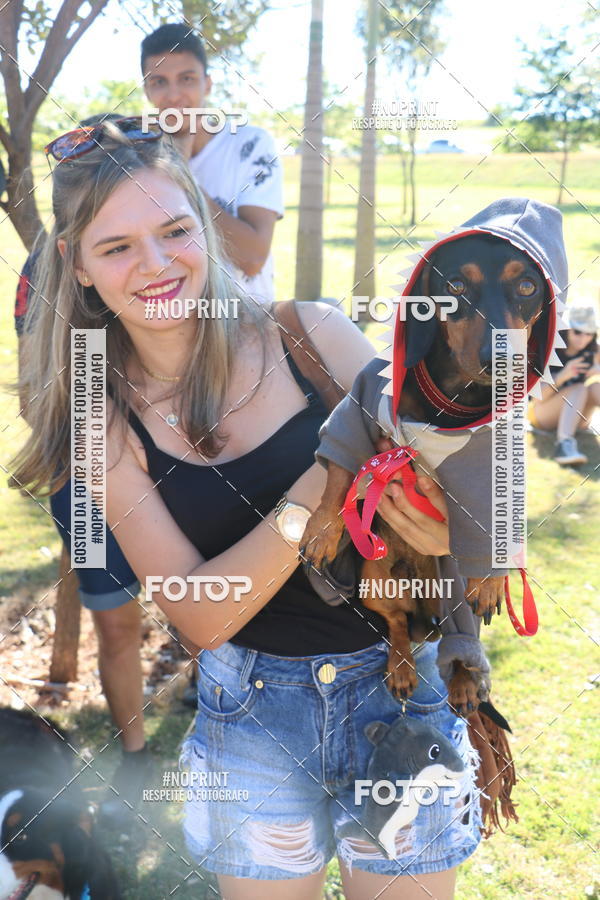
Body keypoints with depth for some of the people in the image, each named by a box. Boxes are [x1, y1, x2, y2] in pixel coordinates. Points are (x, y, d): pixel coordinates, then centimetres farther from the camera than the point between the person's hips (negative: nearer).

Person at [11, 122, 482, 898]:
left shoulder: (314, 336, -12)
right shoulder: (107, 426, -7)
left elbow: (430, 480, -6)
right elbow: (199, 615, -14)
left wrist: (447, 538, -30)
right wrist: (317, 491, -27)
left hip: (400, 685, 0)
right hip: (251, 709, 1)